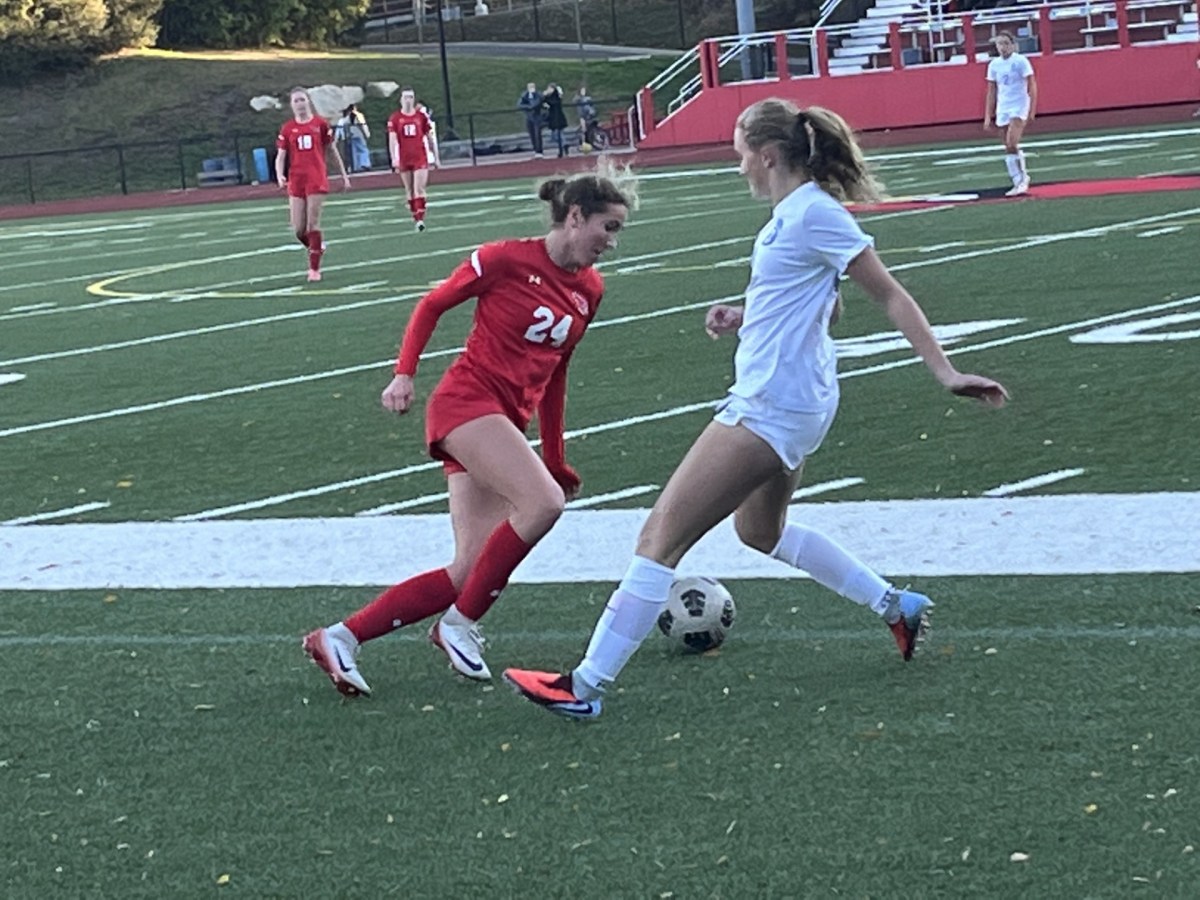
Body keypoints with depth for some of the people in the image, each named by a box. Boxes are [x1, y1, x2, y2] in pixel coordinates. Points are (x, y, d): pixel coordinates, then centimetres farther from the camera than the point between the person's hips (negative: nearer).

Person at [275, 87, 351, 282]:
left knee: (313, 224, -8)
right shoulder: (287, 129, 6)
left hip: (317, 179, -2)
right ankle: (317, 247, 31)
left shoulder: (320, 124, 3)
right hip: (296, 180, 2)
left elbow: (333, 150, 11)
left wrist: (344, 175, 13)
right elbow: (280, 156, 4)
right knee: (298, 229, -1)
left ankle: (314, 268, 1)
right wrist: (280, 176, -15)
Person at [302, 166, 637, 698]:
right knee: (543, 502, -29)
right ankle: (462, 623, -13)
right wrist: (404, 373, -8)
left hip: (507, 424, 7)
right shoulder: (508, 259, -7)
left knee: (471, 572, -3)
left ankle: (340, 639, 3)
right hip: (467, 401, -7)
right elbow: (431, 305, 2)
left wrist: (555, 460, 24)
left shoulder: (589, 290, 11)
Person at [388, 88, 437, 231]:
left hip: (420, 158, -1)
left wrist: (436, 156, 9)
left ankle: (420, 219, -14)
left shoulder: (422, 116, 3)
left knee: (419, 189, -10)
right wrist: (394, 159, -10)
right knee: (409, 190, 8)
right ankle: (415, 216, 18)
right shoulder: (395, 118, 1)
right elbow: (392, 139, -1)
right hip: (404, 159, 1)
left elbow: (430, 137, 9)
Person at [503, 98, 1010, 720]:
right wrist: (743, 316, 10)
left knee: (663, 533, -11)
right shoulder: (791, 213, 11)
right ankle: (895, 605, 35)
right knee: (760, 530, 30)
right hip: (776, 399, 11)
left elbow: (890, 296, -16)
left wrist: (946, 373, -20)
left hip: (772, 407, -11)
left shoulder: (814, 213, -17)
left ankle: (585, 686, -11)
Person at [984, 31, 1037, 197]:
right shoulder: (994, 65, 8)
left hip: (1019, 107, -5)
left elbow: (1032, 86, -6)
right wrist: (988, 116, 9)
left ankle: (1023, 178, -4)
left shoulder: (1021, 62, -6)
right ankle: (1018, 183, 8)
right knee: (1008, 149, 2)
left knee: (1012, 144, -19)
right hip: (1002, 109, 5)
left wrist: (1032, 110, -13)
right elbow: (991, 92, 13)